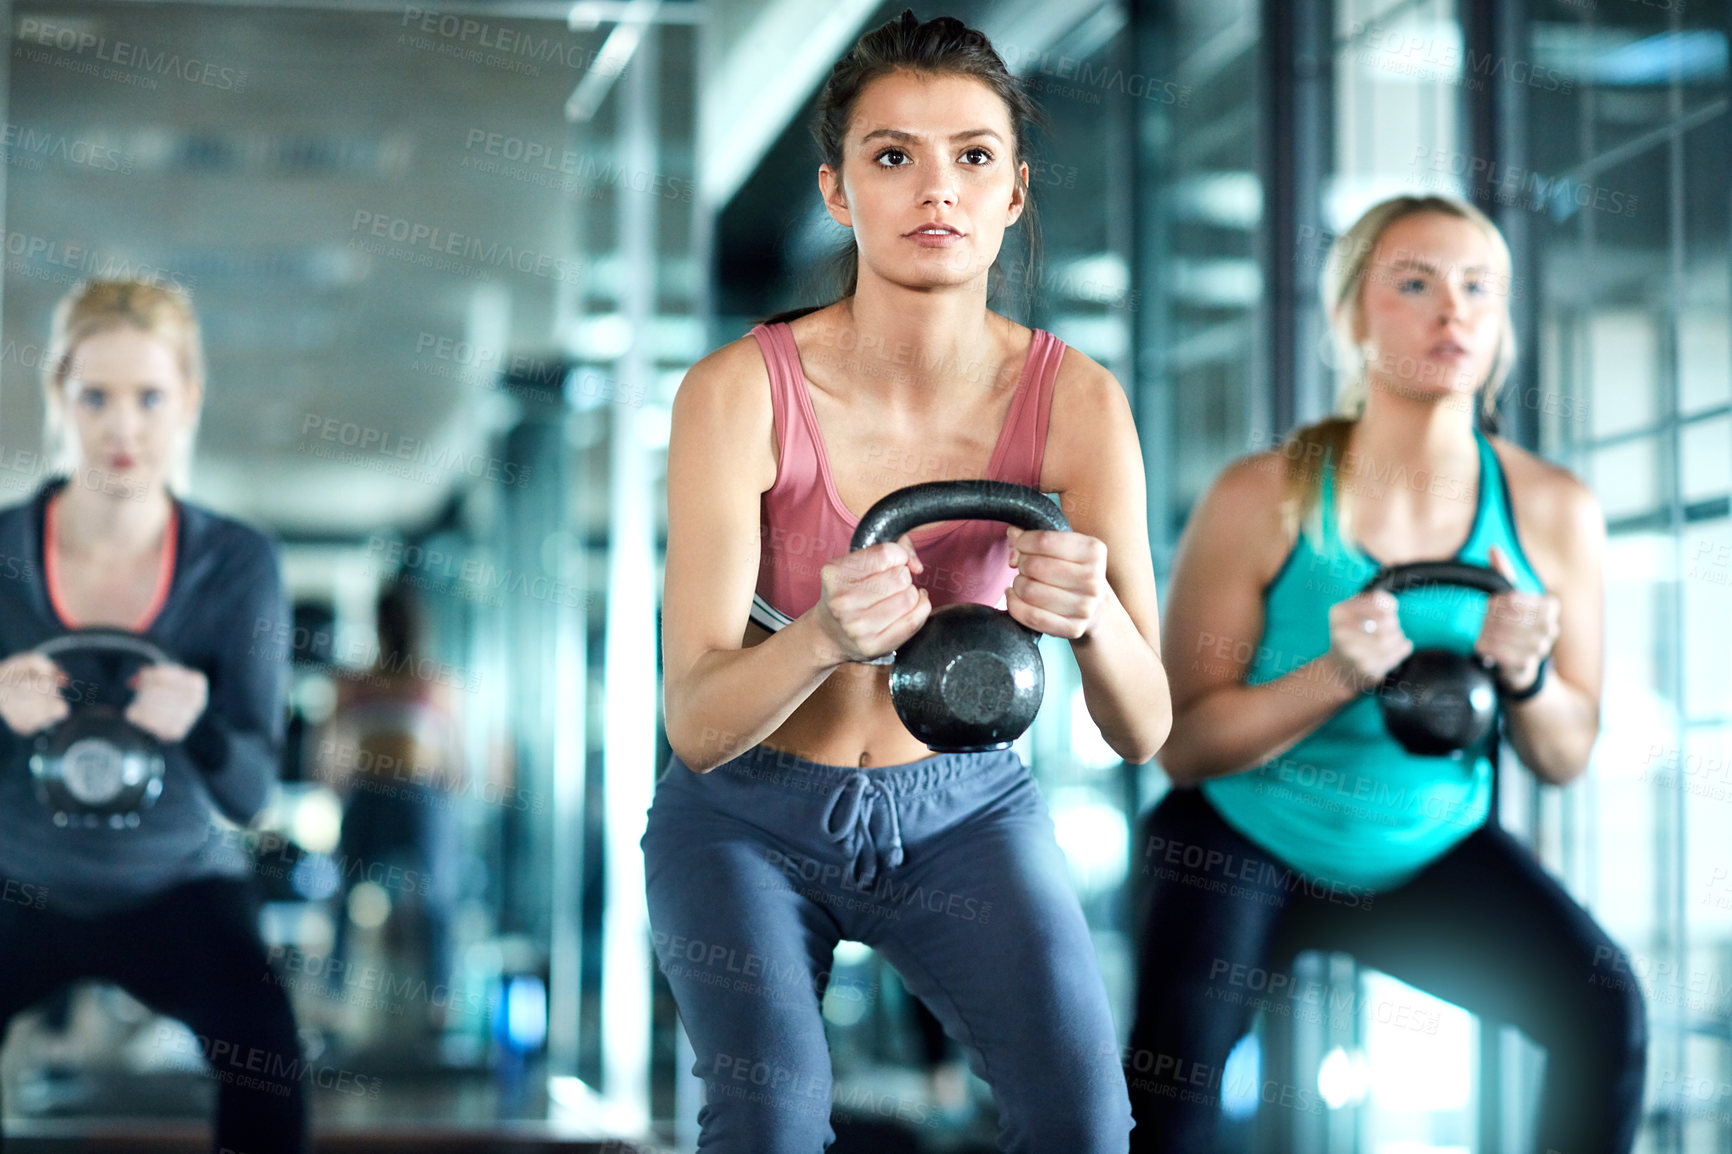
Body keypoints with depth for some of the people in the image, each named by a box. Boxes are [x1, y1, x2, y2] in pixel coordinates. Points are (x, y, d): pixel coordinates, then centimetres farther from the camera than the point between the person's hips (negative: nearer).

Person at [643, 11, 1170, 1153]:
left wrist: (1091, 616, -38)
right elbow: (694, 725, -23)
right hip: (750, 813, -1)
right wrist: (824, 637, -44)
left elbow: (1145, 729, -16)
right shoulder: (742, 392, -21)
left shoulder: (1077, 402, -14)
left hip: (963, 807, 2)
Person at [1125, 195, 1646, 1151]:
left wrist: (1526, 678, -23)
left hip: (1434, 853, 3)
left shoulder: (1551, 511, -8)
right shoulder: (1263, 499, -18)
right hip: (1245, 846, -3)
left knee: (1605, 1007, -18)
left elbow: (1565, 759, -1)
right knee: (1173, 1070, -26)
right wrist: (1336, 677, -32)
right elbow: (1182, 742, -17)